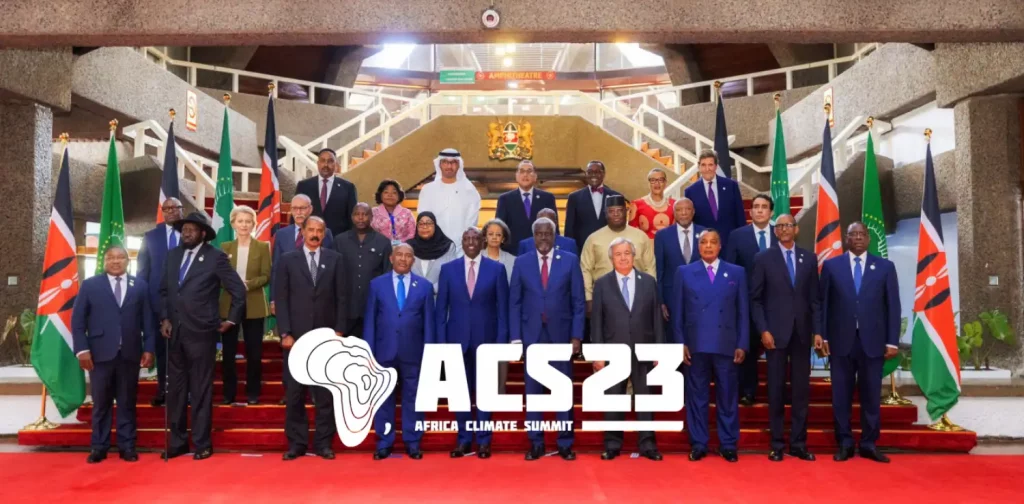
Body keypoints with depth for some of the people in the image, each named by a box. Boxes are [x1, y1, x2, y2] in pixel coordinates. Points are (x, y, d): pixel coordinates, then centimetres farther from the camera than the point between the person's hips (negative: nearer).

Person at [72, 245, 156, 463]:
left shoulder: (140, 286, 9)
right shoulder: (90, 285, 6)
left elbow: (148, 320, 7)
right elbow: (77, 321, 3)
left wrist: (149, 348, 0)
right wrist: (82, 349, -7)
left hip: (130, 353, 1)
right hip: (100, 353, -1)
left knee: (127, 402, 7)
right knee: (101, 403, 6)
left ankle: (127, 446, 14)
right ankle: (98, 447, 17)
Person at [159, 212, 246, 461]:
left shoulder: (216, 257, -6)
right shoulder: (172, 255, 11)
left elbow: (238, 290, -4)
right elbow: (164, 290, 19)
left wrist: (231, 320, -2)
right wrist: (164, 318, 7)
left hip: (200, 332, -5)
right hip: (175, 332, 5)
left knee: (201, 390, 1)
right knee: (175, 389, 10)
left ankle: (202, 443, 10)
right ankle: (177, 441, 21)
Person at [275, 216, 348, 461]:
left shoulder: (335, 259, 6)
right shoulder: (288, 259, 5)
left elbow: (342, 297, 4)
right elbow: (281, 299, 1)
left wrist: (339, 331, -3)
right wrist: (285, 333, -6)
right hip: (296, 335, 0)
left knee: (325, 392, 5)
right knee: (294, 392, 3)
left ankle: (323, 442, 14)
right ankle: (296, 442, 14)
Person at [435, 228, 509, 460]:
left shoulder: (496, 268, 0)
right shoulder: (448, 269, 4)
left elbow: (503, 308, 0)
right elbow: (441, 308, 4)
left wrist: (501, 341, -6)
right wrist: (441, 341, -2)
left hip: (486, 339, -1)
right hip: (457, 338, 1)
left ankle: (483, 440, 18)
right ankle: (464, 439, 20)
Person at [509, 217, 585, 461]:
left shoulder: (570, 261, 2)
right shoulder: (521, 262, 5)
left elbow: (578, 302, 1)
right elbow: (514, 302, 4)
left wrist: (576, 336, -5)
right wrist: (515, 337, -2)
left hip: (561, 334, -1)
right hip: (532, 335, 1)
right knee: (533, 390, 6)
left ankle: (565, 444, 15)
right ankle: (535, 443, 15)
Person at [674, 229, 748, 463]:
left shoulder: (736, 273, 8)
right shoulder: (684, 272, 7)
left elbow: (743, 311, 6)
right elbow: (678, 311, 5)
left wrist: (742, 344, -1)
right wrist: (681, 343, -2)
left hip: (726, 345, 0)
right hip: (695, 346, 0)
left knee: (727, 397, 6)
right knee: (696, 396, 5)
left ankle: (728, 445, 16)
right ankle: (698, 444, 14)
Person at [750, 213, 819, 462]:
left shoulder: (809, 258, 9)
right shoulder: (763, 258, 1)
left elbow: (814, 298, 9)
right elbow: (755, 299, -1)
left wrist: (817, 330, 1)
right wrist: (763, 330, -10)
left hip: (802, 332, 3)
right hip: (775, 332, -2)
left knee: (802, 389, 6)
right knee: (776, 390, 2)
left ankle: (798, 443, 15)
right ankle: (777, 444, 11)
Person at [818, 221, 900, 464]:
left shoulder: (885, 267, 7)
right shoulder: (831, 265, 6)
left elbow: (893, 306, 4)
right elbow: (823, 303, 4)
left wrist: (892, 341, -2)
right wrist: (822, 336, -2)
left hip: (872, 341, 0)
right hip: (840, 341, 0)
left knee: (871, 395, 6)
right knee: (841, 396, 4)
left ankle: (869, 444, 18)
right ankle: (845, 444, 15)